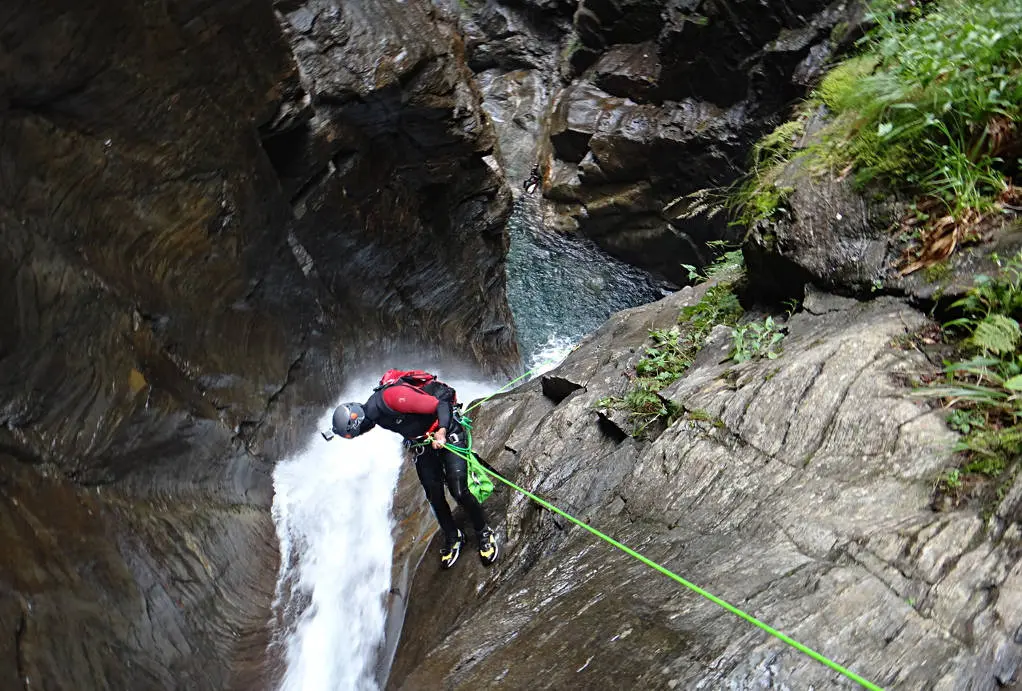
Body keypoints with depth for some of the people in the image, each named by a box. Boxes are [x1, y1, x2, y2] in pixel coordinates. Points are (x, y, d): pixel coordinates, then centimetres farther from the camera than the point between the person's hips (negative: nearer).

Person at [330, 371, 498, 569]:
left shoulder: (391, 397, -30)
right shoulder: (373, 413, -2)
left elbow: (441, 405, -27)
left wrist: (441, 432, -38)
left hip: (447, 434, -8)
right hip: (422, 443, 8)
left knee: (459, 492, -13)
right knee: (434, 497, 4)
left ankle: (484, 533, 8)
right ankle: (452, 538, 25)